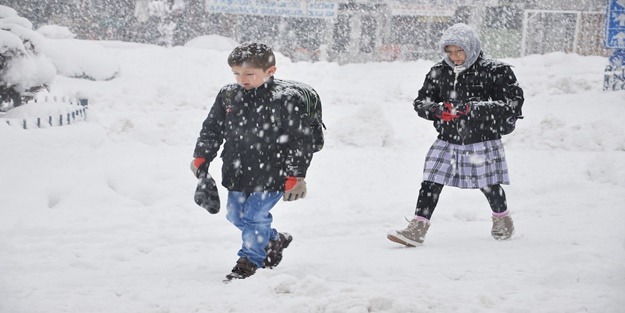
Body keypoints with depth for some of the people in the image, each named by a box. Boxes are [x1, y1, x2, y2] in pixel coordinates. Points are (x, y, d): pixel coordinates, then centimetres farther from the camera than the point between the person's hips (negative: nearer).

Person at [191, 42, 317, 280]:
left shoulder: (286, 100, -16)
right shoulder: (228, 96, 0)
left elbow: (300, 140, -13)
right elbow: (211, 129, 12)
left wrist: (295, 177, -15)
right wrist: (201, 157, 3)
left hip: (269, 175, -7)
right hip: (237, 173, 7)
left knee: (254, 216, -7)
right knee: (236, 215, 18)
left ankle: (250, 260, 13)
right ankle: (274, 240, 40)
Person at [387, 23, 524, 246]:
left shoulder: (494, 72, -10)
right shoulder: (439, 72, 3)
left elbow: (514, 102, -13)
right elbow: (420, 102, 8)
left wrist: (474, 109, -22)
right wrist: (438, 110, -17)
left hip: (483, 141, -3)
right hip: (447, 140, 3)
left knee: (489, 186, 8)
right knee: (431, 183, -5)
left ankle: (502, 219, 37)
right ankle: (417, 228, -3)